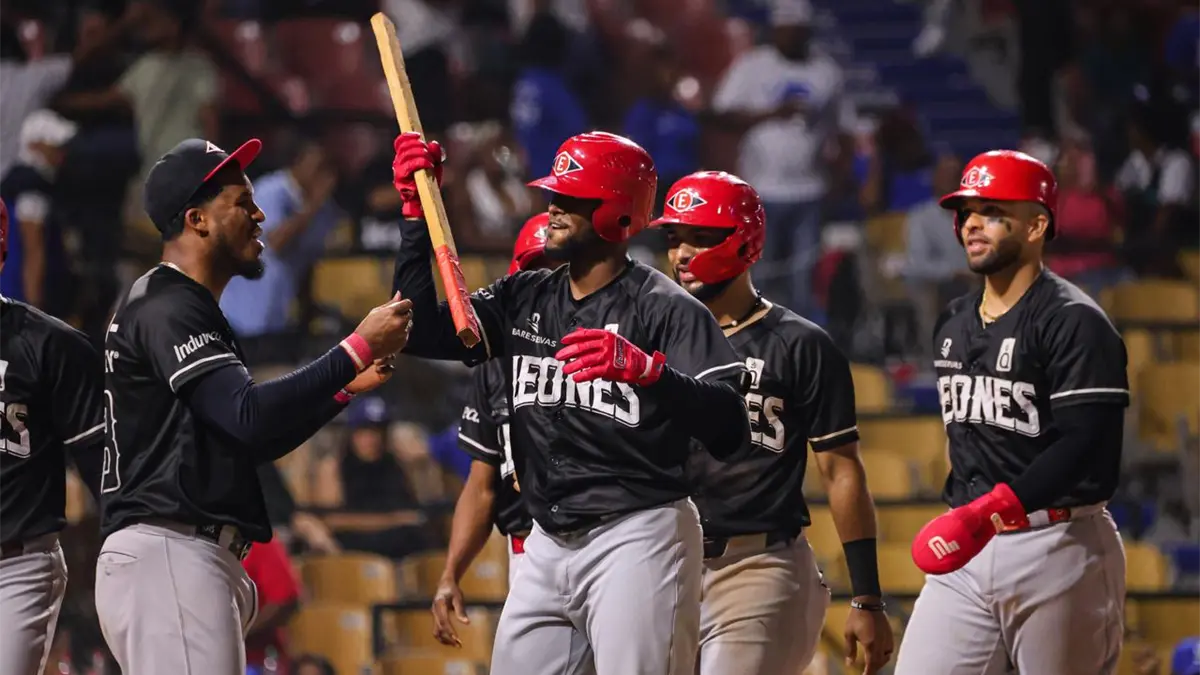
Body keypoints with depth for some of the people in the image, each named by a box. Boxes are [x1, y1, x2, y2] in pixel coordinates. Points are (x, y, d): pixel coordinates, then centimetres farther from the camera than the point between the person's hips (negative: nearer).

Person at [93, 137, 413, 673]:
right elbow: (250, 415, -23)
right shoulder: (166, 308, -10)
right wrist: (358, 350, -19)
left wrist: (347, 386, 15)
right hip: (167, 557, -11)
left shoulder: (184, 308, 24)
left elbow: (248, 443, 25)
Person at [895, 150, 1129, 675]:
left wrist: (987, 511, -30)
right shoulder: (953, 324, 15)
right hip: (969, 554, 7)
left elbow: (1087, 446, -21)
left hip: (1057, 549, -7)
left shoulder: (1074, 323, -10)